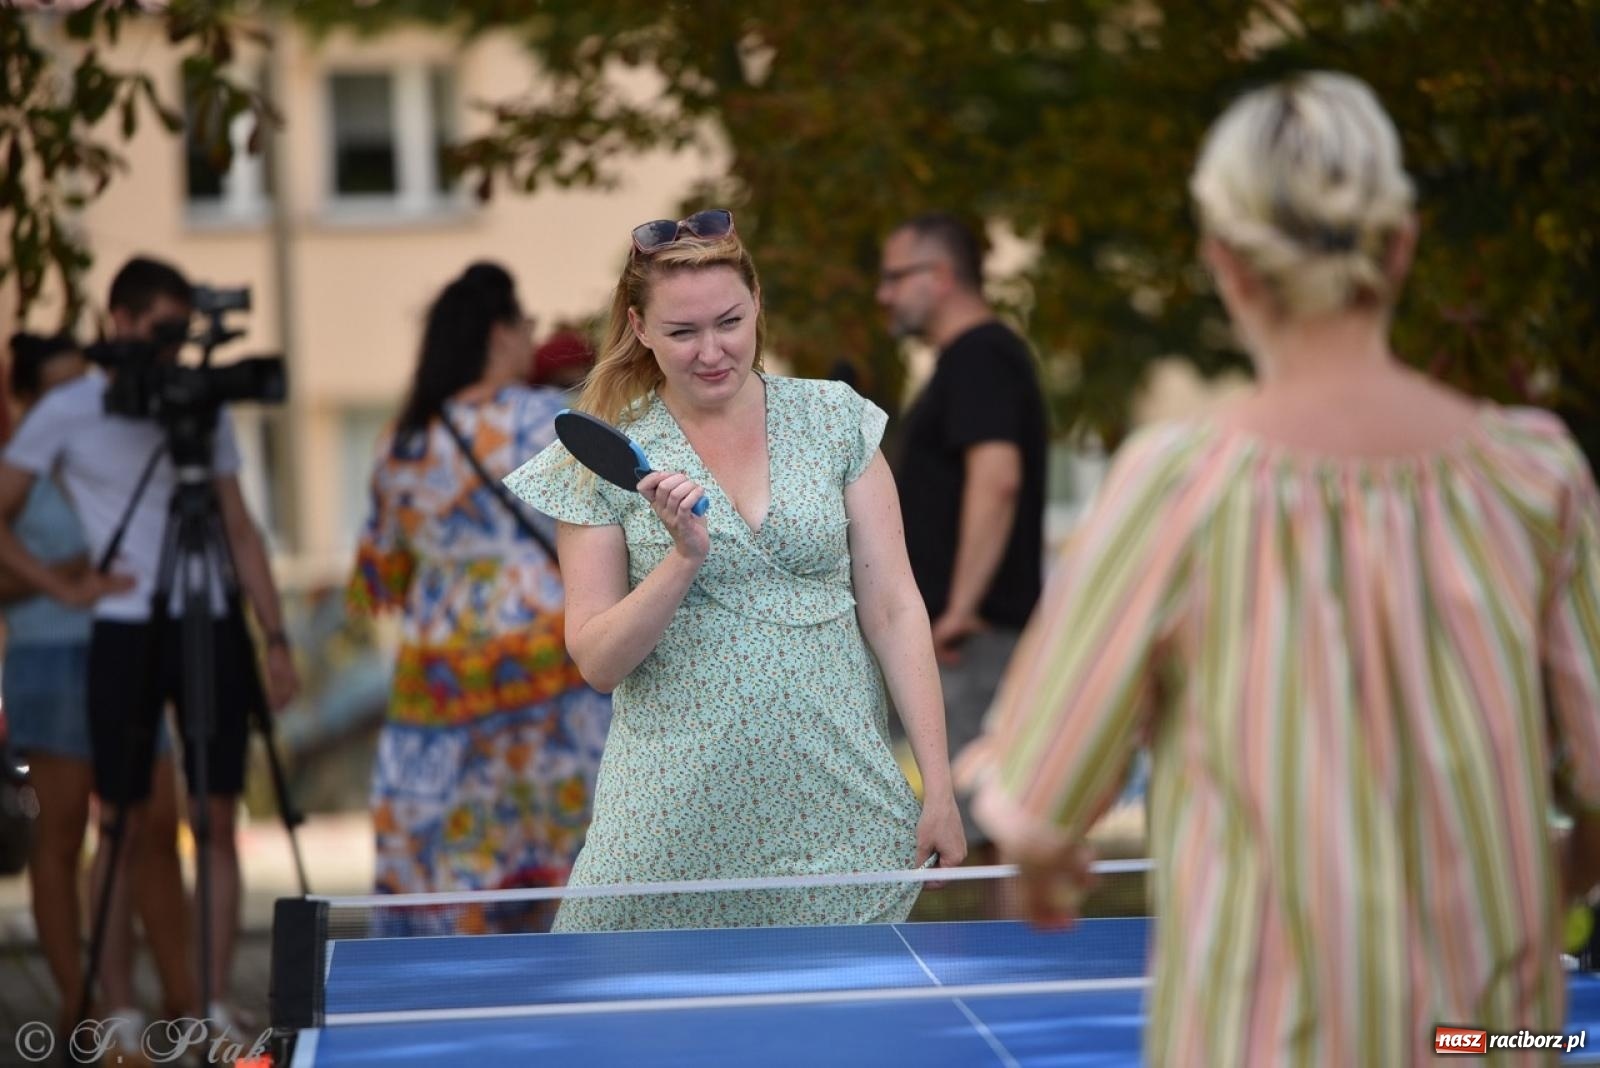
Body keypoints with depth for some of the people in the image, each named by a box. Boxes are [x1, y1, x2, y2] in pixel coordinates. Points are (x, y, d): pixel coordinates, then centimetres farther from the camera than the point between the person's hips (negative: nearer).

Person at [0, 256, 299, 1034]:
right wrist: (63, 586, -6)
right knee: (125, 828, 2)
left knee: (216, 821, 0)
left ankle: (213, 1005, 4)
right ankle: (121, 1012, 10)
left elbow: (240, 530, 12)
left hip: (213, 628, 3)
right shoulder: (67, 412, 0)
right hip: (126, 634, -3)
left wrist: (275, 636, 6)